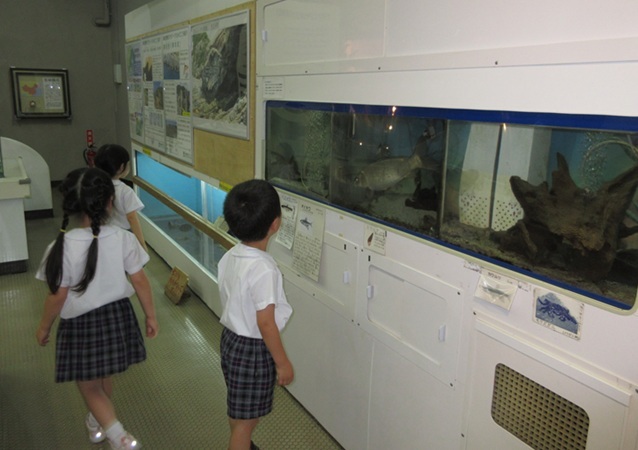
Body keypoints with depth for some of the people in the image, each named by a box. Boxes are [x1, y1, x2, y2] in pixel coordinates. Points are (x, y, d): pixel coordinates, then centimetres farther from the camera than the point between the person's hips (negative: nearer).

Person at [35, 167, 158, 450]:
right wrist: (150, 315, 6)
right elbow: (139, 281, -7)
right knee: (103, 378, 27)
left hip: (81, 323, -3)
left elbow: (57, 297, -13)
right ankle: (97, 422, 50)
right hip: (117, 316, 4)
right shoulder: (123, 238, -15)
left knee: (89, 386, 15)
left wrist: (43, 328, 5)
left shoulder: (61, 247, -20)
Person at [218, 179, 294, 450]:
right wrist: (283, 362, -13)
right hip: (254, 349, -8)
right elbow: (265, 323, -24)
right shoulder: (264, 269, -28)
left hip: (231, 339, 8)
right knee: (245, 419, 9)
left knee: (238, 410, 28)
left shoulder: (229, 257, -4)